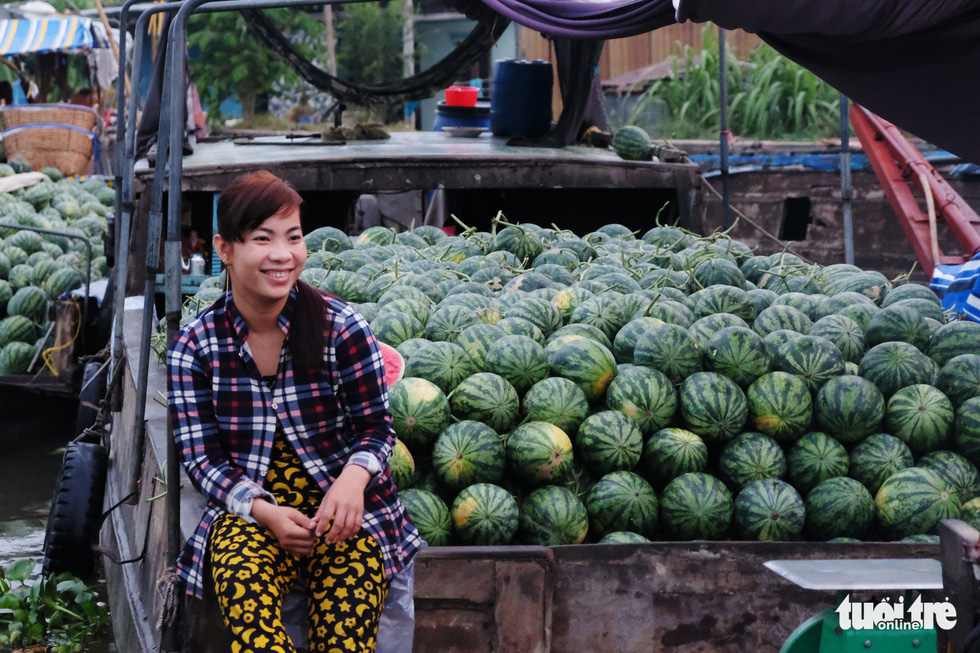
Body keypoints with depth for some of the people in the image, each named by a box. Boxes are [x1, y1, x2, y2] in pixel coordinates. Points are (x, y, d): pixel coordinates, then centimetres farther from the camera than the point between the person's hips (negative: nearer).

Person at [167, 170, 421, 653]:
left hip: (340, 504, 0)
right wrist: (263, 511, -17)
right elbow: (202, 457, 1)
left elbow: (375, 427, 3)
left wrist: (353, 479, -21)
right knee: (245, 591, -35)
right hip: (246, 510, 0)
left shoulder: (342, 329, -2)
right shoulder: (193, 347, 1)